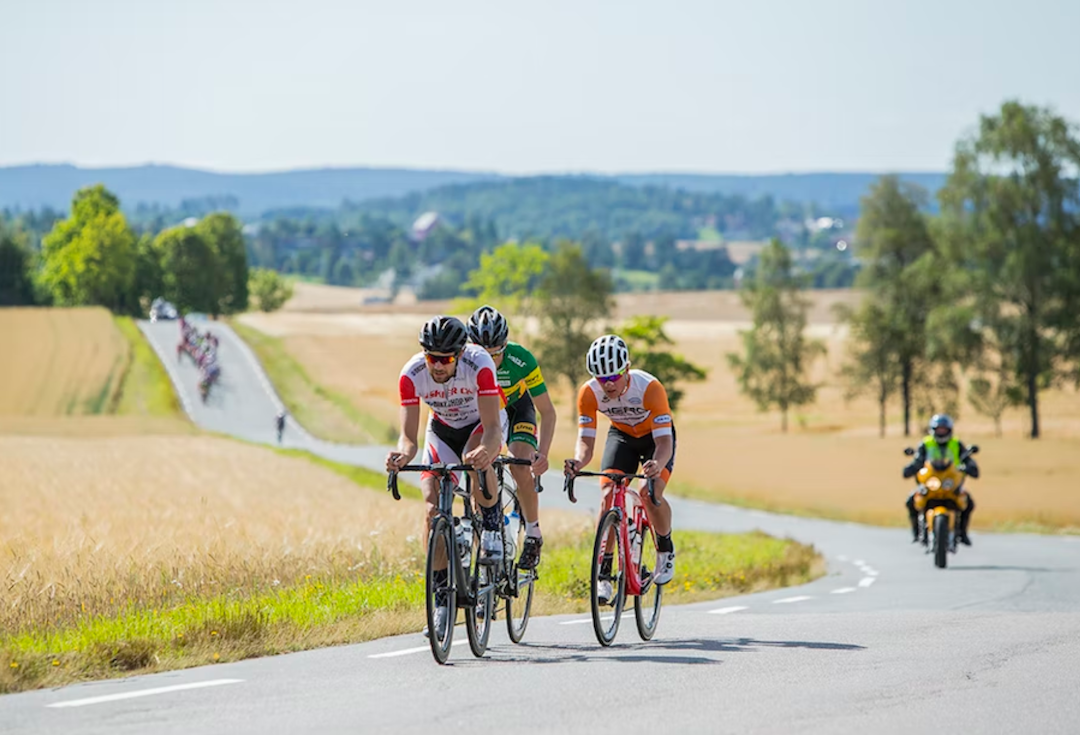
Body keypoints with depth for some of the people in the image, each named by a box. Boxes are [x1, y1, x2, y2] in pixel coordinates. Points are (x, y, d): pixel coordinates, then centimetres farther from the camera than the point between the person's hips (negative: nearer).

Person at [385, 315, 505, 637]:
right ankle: (442, 598, -6)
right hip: (443, 427, 3)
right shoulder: (411, 374, -28)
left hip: (483, 422, -2)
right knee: (432, 507, -15)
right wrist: (403, 454, -53)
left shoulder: (479, 365, -35)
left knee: (475, 457, -39)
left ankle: (492, 529, -14)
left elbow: (492, 427, -39)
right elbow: (409, 435, -29)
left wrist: (486, 450, -61)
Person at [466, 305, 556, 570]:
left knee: (520, 469, -22)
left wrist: (542, 453, -40)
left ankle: (533, 534, -6)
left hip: (516, 407, -2)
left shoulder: (521, 360, -33)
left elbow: (547, 411, -27)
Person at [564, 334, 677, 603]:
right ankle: (604, 574, -12)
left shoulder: (649, 387, -37)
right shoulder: (589, 393, -28)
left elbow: (664, 441, -40)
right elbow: (586, 440, -27)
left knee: (651, 494, -25)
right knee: (608, 494, -19)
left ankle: (665, 550, 4)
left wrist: (657, 465, -62)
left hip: (655, 436, -3)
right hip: (621, 435, 3)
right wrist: (578, 462, -51)